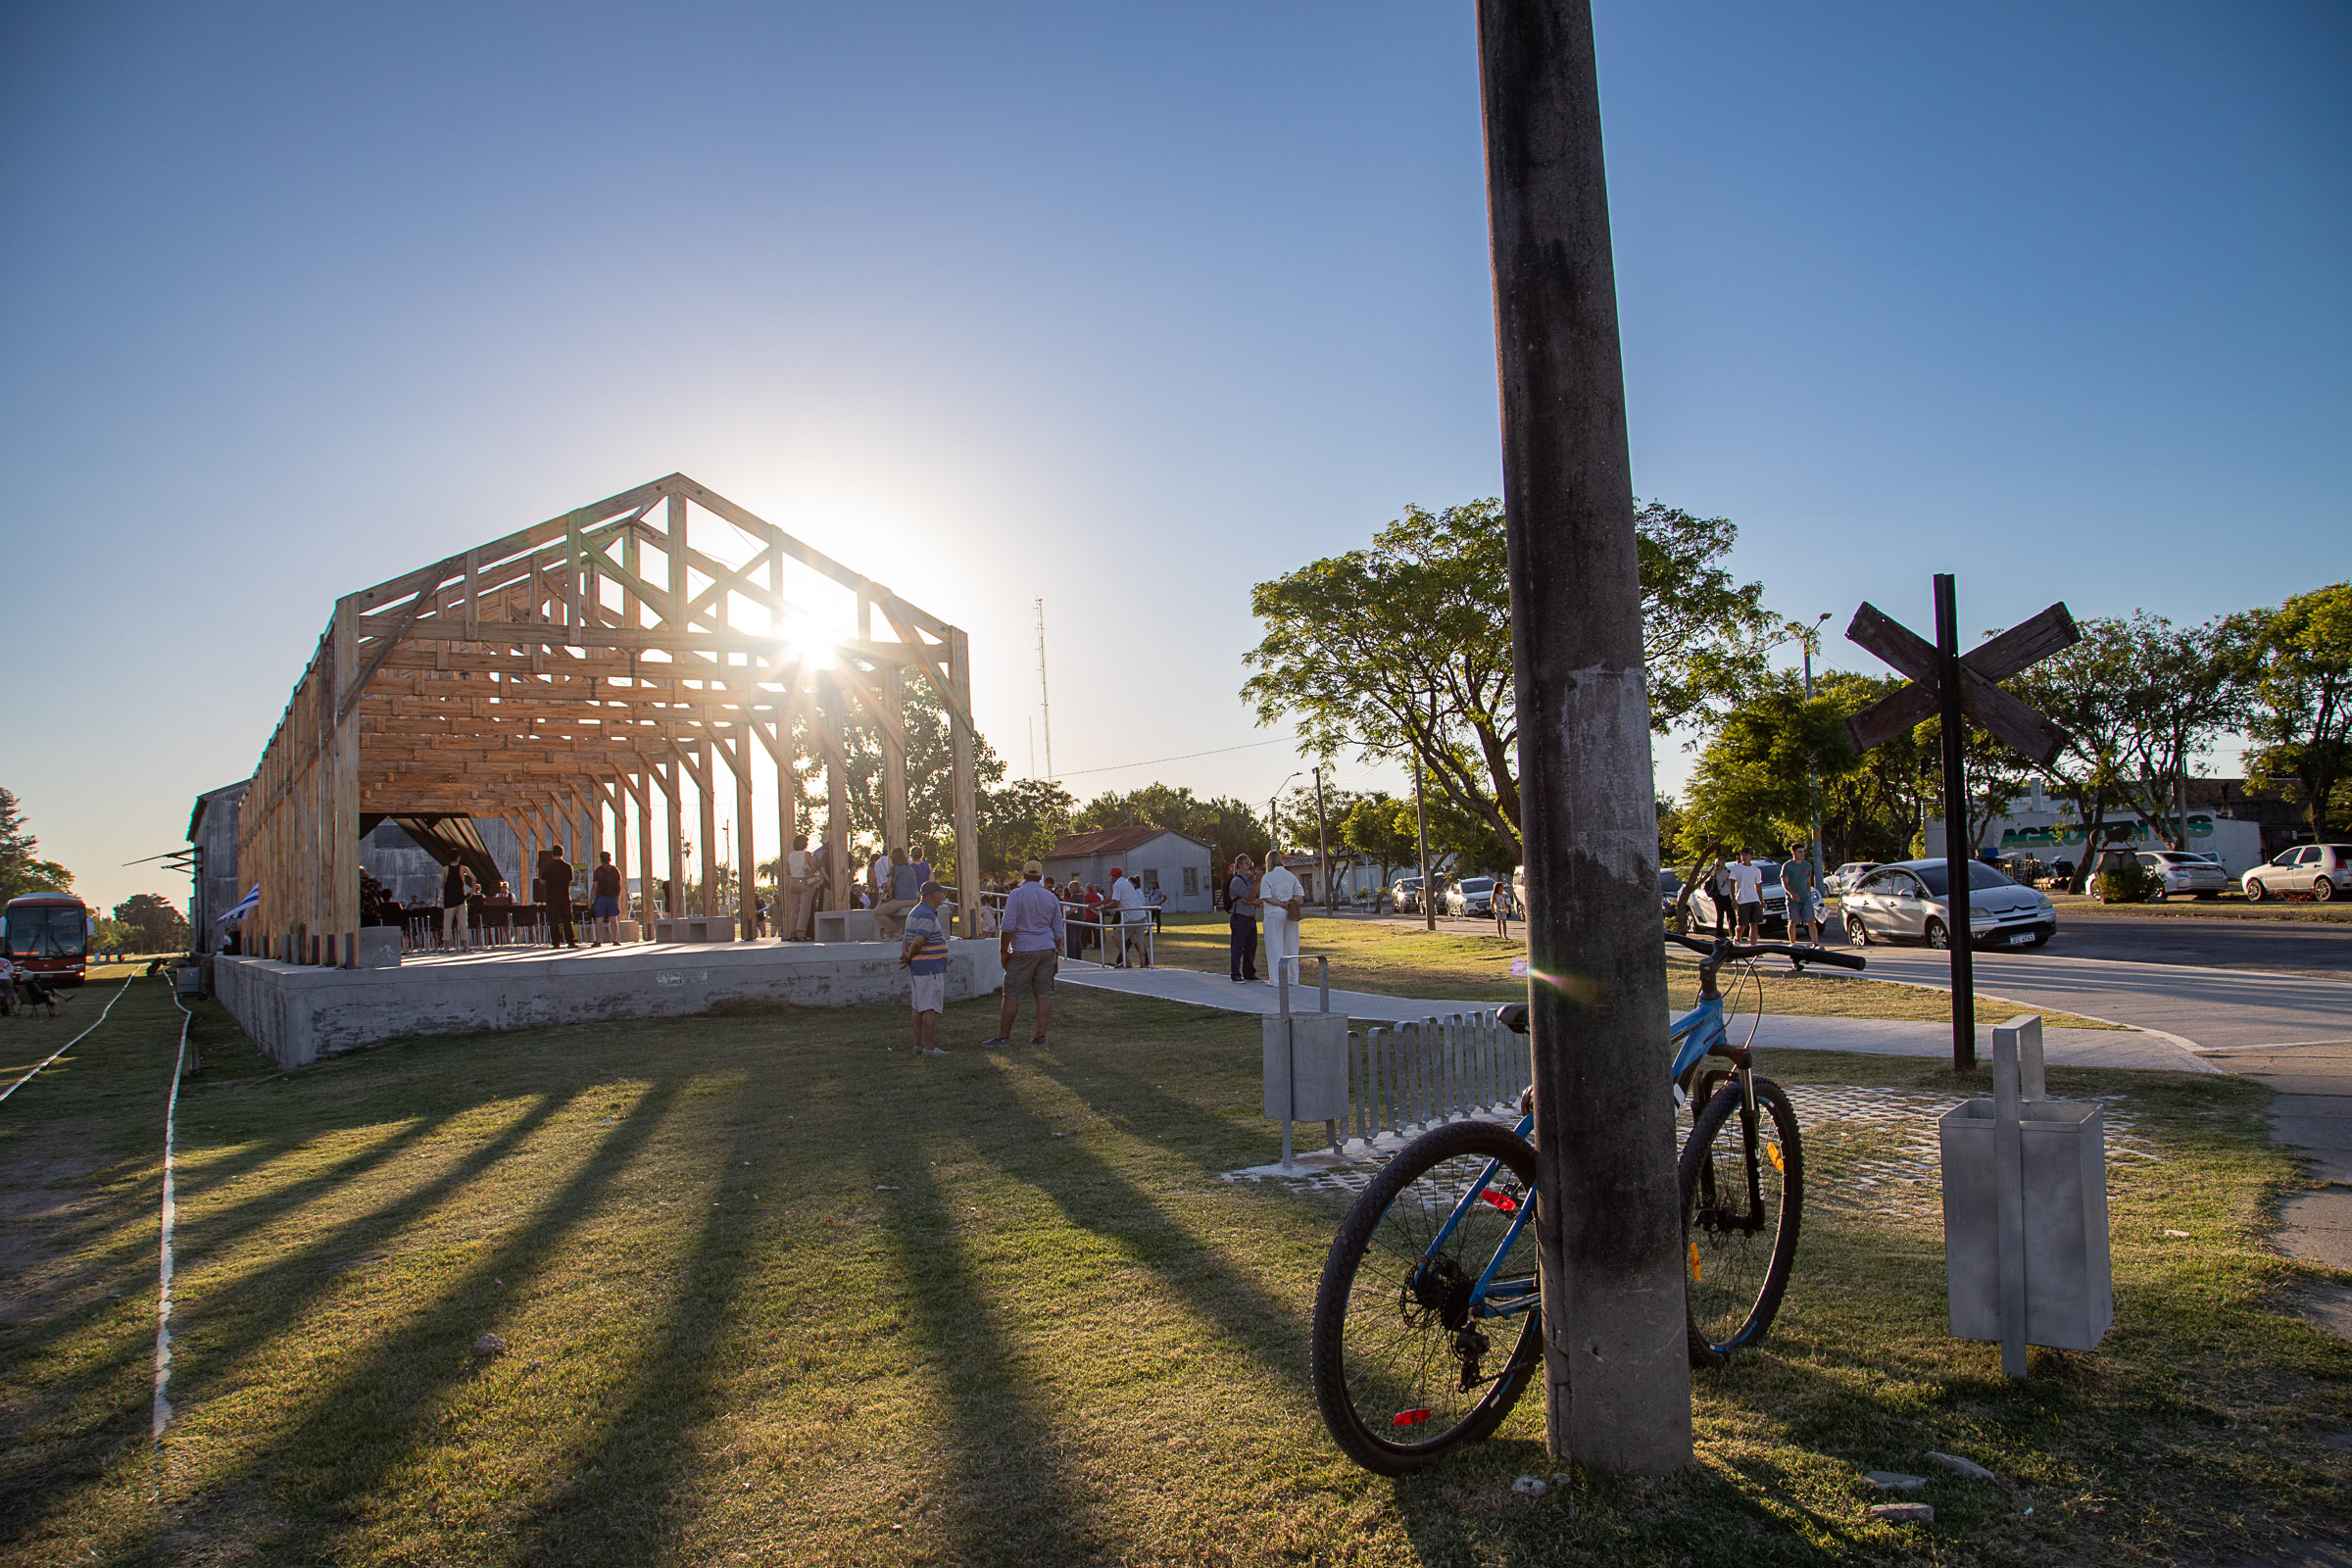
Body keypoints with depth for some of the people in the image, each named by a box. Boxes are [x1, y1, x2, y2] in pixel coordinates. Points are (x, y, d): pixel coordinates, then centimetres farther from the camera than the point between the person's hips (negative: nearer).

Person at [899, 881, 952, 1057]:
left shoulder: (915, 912, 16)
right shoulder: (927, 915, -17)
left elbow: (906, 938, 15)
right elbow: (918, 942, -23)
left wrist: (904, 954, -2)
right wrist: (909, 958, -8)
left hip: (917, 968, 10)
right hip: (929, 968, -10)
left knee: (920, 1007, 13)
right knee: (931, 1007, -8)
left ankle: (919, 1043, 17)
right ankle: (928, 1047, -8)